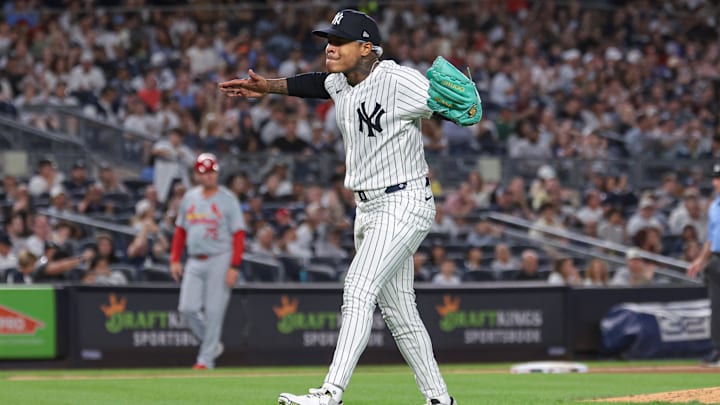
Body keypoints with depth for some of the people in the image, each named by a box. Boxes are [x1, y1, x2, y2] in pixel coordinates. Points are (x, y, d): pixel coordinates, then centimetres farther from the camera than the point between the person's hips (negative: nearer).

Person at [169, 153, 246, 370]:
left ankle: (206, 358, 3)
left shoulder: (227, 199, -3)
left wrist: (234, 267, -15)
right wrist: (175, 259, 9)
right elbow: (180, 230, 18)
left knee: (213, 311, -5)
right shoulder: (190, 197, 12)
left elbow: (239, 234, -7)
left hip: (219, 261, -5)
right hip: (194, 262, 5)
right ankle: (212, 344, 17)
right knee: (188, 308, -4)